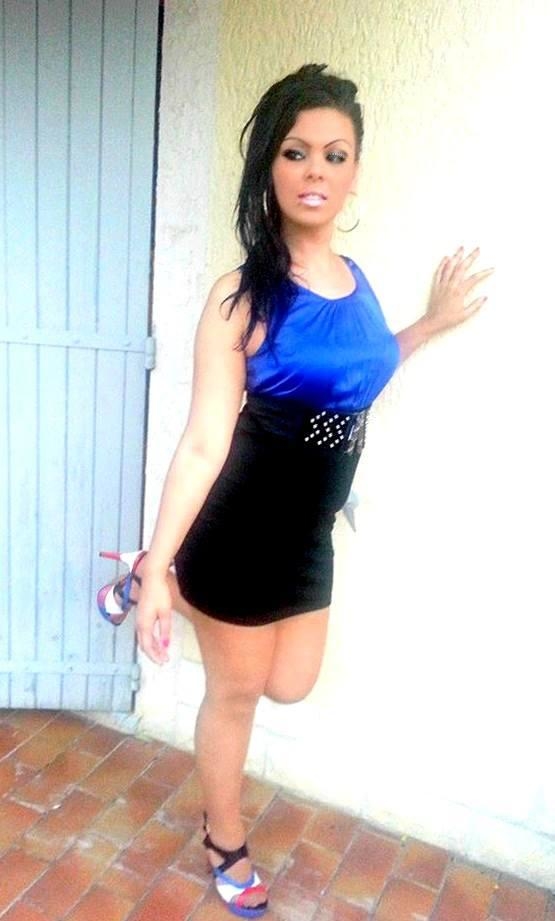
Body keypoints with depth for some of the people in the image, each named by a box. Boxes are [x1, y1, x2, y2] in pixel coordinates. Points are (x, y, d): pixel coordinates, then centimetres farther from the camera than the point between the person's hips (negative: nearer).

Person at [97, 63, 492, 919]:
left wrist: (434, 322, 14)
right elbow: (204, 443, -22)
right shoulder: (244, 296, -21)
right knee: (234, 694, 15)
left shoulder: (353, 279, 1)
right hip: (244, 529, -7)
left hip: (307, 533, 7)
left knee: (290, 686, 24)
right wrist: (162, 567, -24)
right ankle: (226, 844, 45)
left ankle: (171, 579, 38)